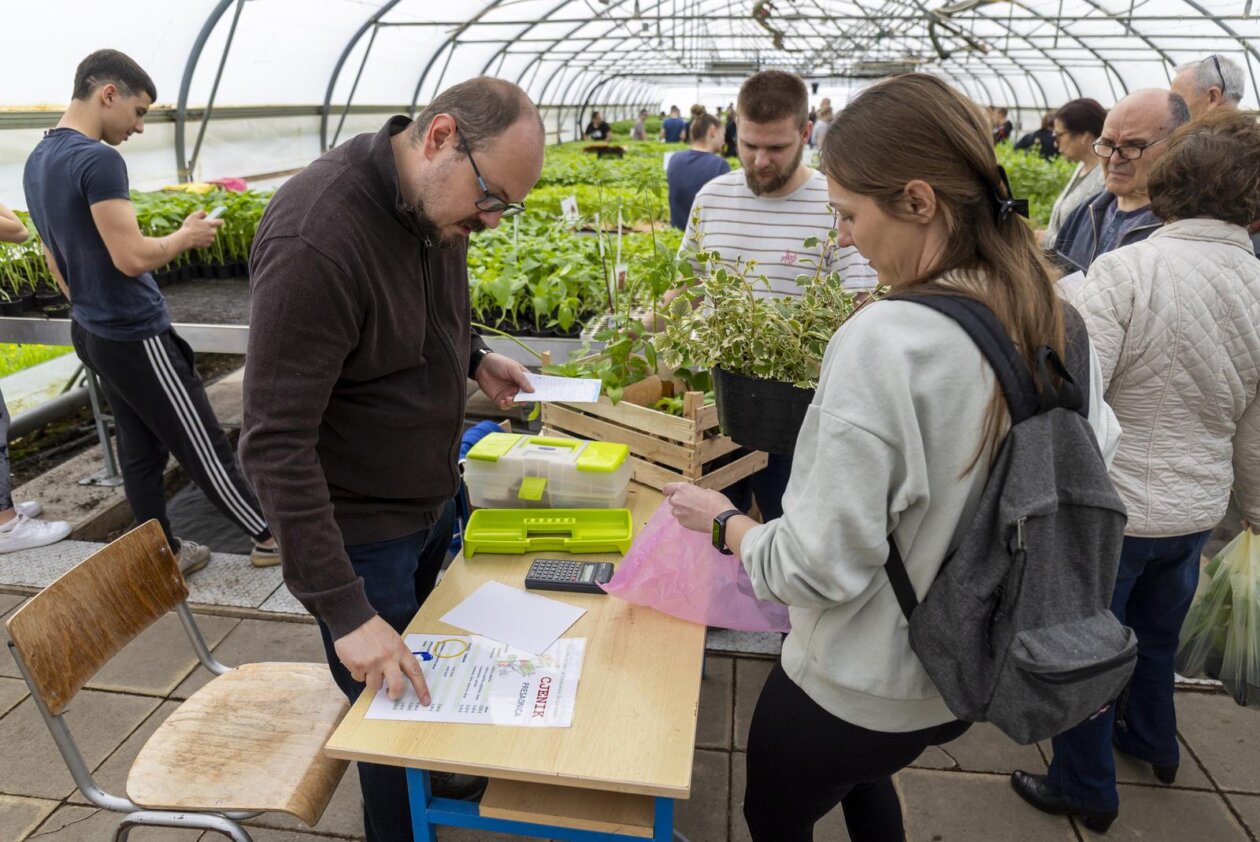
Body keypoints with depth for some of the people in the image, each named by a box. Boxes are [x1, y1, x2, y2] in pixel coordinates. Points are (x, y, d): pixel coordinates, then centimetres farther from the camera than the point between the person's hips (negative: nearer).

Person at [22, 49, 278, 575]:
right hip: (135, 337, -9)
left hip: (92, 334, 9)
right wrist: (187, 236, -8)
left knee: (140, 450, 15)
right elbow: (131, 258, -24)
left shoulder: (38, 161, 11)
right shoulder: (98, 160, -19)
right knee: (203, 447, 1)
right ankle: (269, 537, 13)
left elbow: (54, 259, 18)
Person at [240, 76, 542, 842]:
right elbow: (275, 444, -30)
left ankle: (441, 777, 52)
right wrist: (345, 611, -30)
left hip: (434, 499, 7)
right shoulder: (315, 239, -30)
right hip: (359, 528, -7)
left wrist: (473, 358, 1)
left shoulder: (438, 202, -5)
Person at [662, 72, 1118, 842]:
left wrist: (722, 521, -10)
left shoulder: (883, 342, -31)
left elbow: (822, 567, -28)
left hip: (859, 688, -6)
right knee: (864, 776, 36)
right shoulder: (1057, 324, -9)